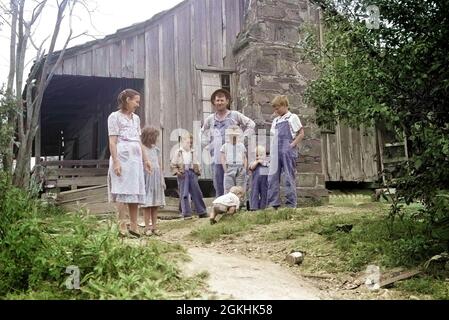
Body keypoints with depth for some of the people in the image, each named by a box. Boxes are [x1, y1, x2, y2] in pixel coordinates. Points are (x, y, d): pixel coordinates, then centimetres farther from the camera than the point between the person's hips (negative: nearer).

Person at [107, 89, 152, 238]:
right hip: (122, 157, -7)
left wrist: (145, 159, 15)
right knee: (122, 192, -6)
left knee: (135, 192, 6)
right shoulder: (115, 116, -2)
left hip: (136, 158, 7)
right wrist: (115, 161, -16)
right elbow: (112, 142, -8)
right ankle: (122, 227, -3)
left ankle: (133, 225, 13)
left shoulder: (136, 118, 17)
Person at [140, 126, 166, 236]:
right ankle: (147, 227, 5)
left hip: (156, 179, 6)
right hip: (147, 178, -6)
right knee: (147, 204, -2)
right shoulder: (141, 149, -5)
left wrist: (162, 180, 15)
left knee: (156, 204, 8)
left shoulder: (156, 150, 13)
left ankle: (154, 226, 15)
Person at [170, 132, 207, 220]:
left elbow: (196, 163, 21)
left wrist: (198, 170, 4)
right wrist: (177, 171, -13)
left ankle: (201, 212, 14)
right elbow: (172, 164, 1)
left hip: (192, 173, 4)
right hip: (183, 174, -4)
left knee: (197, 193, 6)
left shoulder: (192, 152, 14)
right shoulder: (178, 152, 2)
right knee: (184, 194, -2)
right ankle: (186, 214, 5)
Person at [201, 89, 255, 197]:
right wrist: (207, 145, 14)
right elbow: (203, 133, 27)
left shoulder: (235, 115, 2)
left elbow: (251, 125, 10)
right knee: (218, 186, 6)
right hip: (216, 158, 3)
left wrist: (242, 138, 2)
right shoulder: (210, 119, 11)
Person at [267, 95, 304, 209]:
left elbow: (301, 134, -1)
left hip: (288, 151, -6)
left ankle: (291, 204, 3)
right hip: (276, 152, 6)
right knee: (272, 177, 2)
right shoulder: (276, 121, 20)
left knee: (289, 177, -3)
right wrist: (271, 150, 10)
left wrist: (292, 145, -11)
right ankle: (273, 203, 7)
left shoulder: (292, 118, 3)